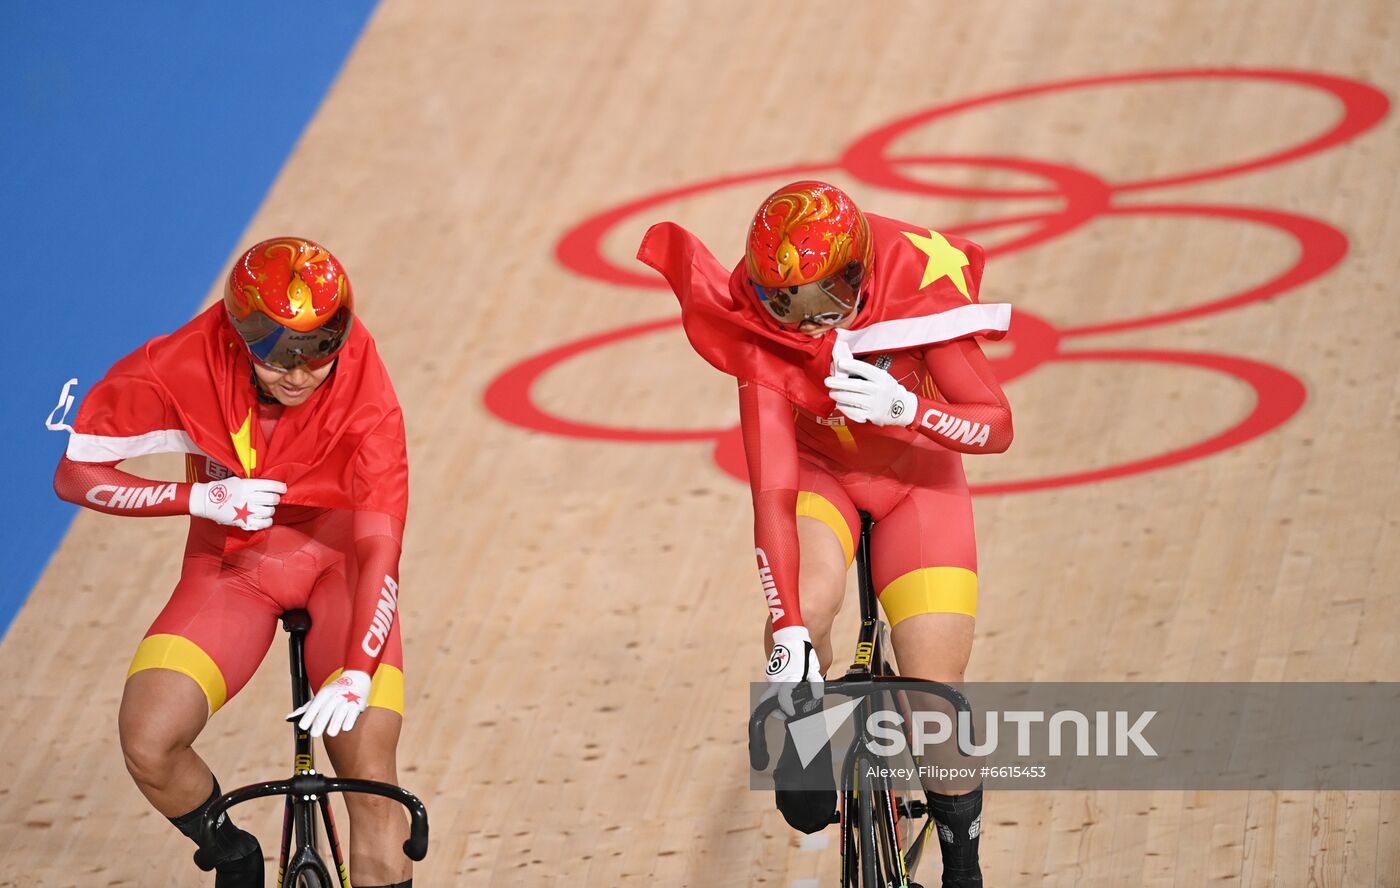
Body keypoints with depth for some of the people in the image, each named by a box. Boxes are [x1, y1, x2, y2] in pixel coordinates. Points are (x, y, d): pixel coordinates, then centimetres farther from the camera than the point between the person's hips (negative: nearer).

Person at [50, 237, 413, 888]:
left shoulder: (364, 401, -26)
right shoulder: (184, 368, -23)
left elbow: (380, 546, -26)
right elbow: (76, 474, -14)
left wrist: (356, 673, -40)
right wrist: (201, 498, -27)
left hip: (339, 560, -1)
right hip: (233, 564, 2)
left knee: (370, 775, -18)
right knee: (148, 745, -19)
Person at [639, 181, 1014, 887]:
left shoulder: (918, 292, -30)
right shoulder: (762, 336, -28)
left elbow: (997, 426, -24)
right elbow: (772, 491, -33)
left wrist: (904, 408, -43)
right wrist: (788, 629, -43)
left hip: (918, 480, 0)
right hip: (820, 474, 0)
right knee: (804, 603, -34)